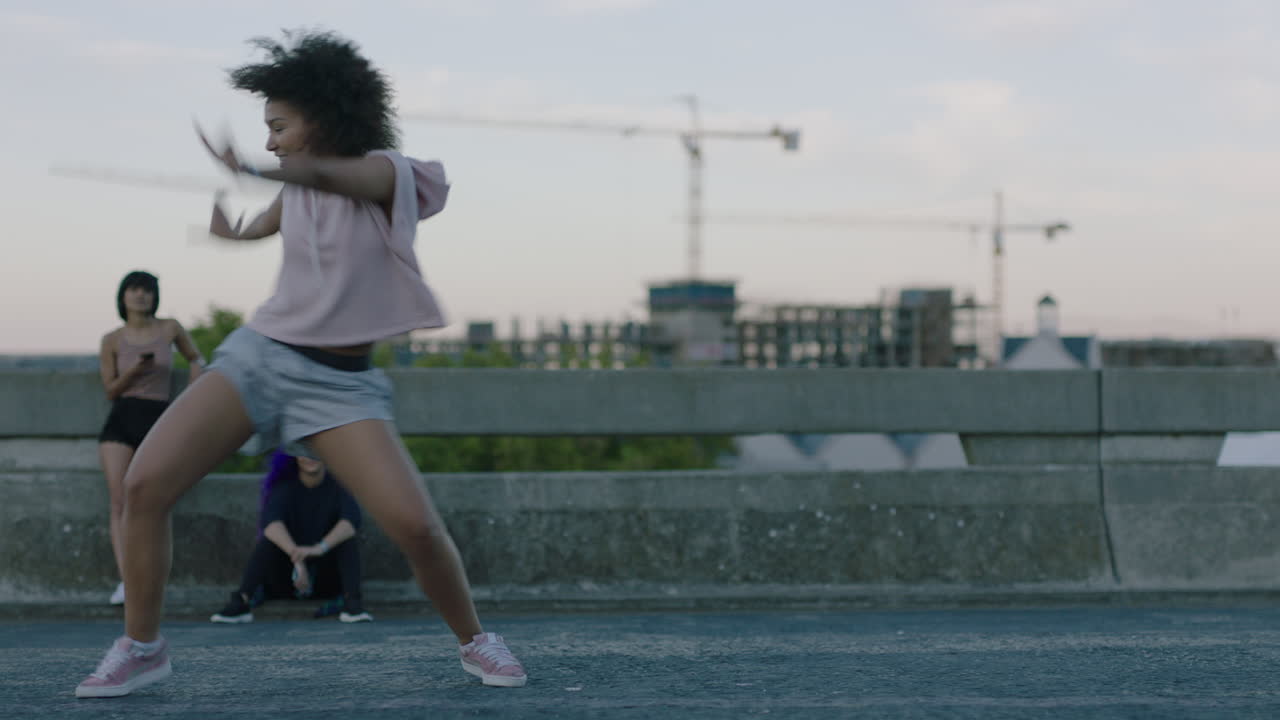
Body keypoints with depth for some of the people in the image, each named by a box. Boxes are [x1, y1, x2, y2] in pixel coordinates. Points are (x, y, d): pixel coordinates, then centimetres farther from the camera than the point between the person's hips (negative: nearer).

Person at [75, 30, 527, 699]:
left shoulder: (386, 172, -8)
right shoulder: (295, 189, 10)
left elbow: (324, 176, -31)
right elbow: (252, 229, 33)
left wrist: (251, 171, -51)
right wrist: (227, 226, 9)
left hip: (339, 382, -5)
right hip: (258, 354, 5)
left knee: (415, 525, -19)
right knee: (143, 485, -13)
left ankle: (474, 641, 8)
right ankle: (141, 648, 3)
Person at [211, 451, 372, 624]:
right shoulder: (283, 485, -13)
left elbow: (352, 519, -31)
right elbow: (269, 521, -33)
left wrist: (320, 548, -49)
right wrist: (297, 556, -49)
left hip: (328, 577, 0)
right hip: (286, 575, 0)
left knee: (346, 535, -27)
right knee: (271, 536, -28)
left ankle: (353, 602, -44)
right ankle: (241, 603, -43)